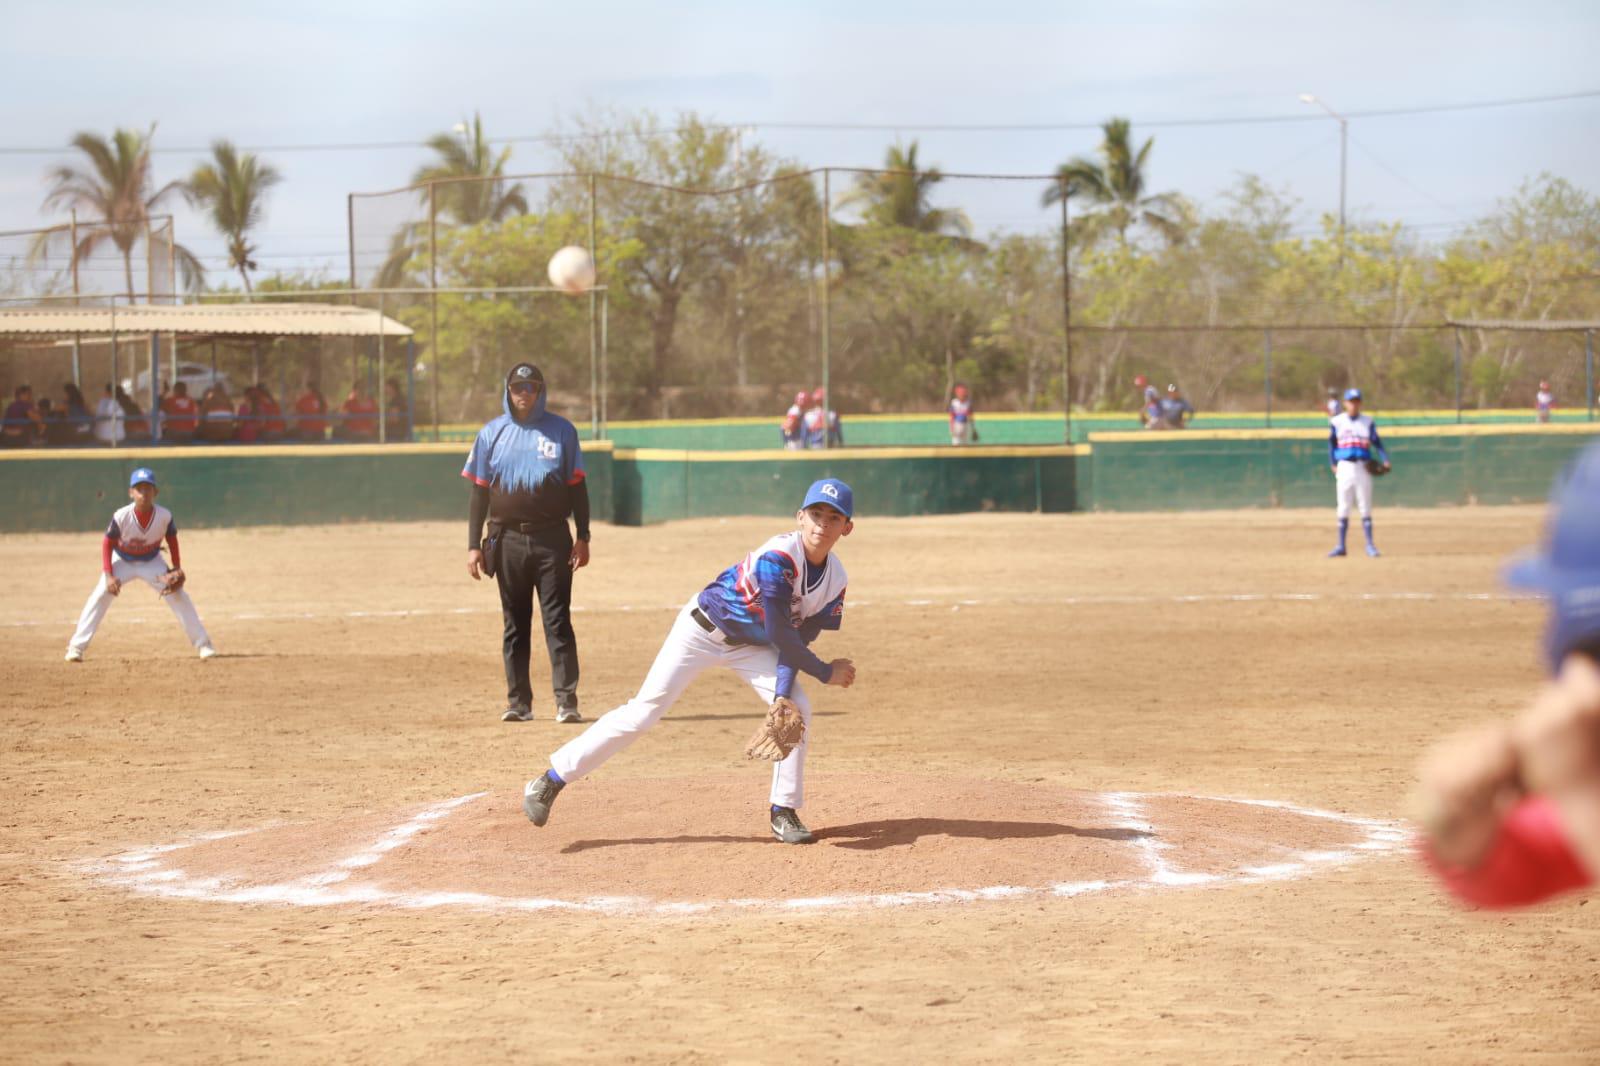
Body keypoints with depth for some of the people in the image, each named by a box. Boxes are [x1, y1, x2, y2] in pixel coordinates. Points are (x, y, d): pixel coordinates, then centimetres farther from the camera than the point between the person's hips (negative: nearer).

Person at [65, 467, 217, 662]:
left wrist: (177, 568, -5)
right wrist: (108, 576, -22)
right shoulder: (121, 516, -28)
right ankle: (77, 646, -10)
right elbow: (107, 543, -16)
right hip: (122, 561, -1)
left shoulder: (165, 516, -24)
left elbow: (171, 538, -3)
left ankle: (202, 644, 2)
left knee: (178, 596, -10)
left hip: (151, 562, 1)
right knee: (100, 595, -17)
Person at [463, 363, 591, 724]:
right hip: (508, 540, 2)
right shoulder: (491, 434, 6)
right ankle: (518, 702, 12)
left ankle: (567, 701, -6)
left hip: (552, 538, -2)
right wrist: (474, 545, 1)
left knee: (557, 621, -5)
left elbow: (577, 487, 5)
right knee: (515, 623, 7)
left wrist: (583, 538, -2)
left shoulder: (561, 431, 3)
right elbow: (479, 492, 7)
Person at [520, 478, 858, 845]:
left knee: (797, 707, -11)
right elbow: (779, 633, -29)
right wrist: (825, 672, -20)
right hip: (703, 630, -6)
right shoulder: (778, 557, -31)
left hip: (752, 645, 6)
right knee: (644, 710, -11)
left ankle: (783, 812, 2)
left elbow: (796, 640, -8)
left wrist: (782, 696, -21)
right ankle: (550, 781, -5)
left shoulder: (835, 580, -10)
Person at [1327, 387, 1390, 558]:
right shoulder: (1336, 422, 5)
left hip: (1363, 467, -1)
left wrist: (1385, 460, -12)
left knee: (1365, 508, 0)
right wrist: (1333, 464, 0)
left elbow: (1377, 442, 1)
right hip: (1344, 467, 1)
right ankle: (1341, 546, 8)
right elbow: (1331, 444, 9)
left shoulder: (1368, 422, 4)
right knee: (1343, 509, 4)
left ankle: (1370, 545, 4)